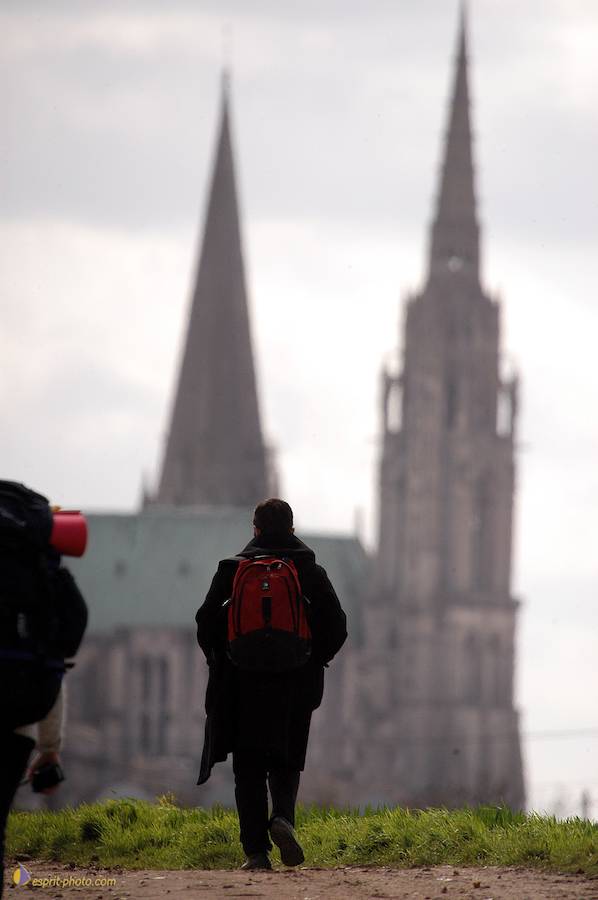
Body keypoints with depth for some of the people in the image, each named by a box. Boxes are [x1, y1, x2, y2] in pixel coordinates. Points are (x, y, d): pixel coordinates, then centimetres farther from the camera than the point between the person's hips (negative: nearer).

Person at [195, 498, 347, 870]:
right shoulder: (311, 573, 1)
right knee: (286, 763, 12)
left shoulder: (233, 570, -1)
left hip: (245, 685, -1)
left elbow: (207, 620, -4)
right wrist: (315, 659, 13)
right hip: (295, 686, 1)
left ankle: (256, 850, -2)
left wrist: (221, 659, 11)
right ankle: (283, 817, -17)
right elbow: (336, 626, -2)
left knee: (249, 769, 6)